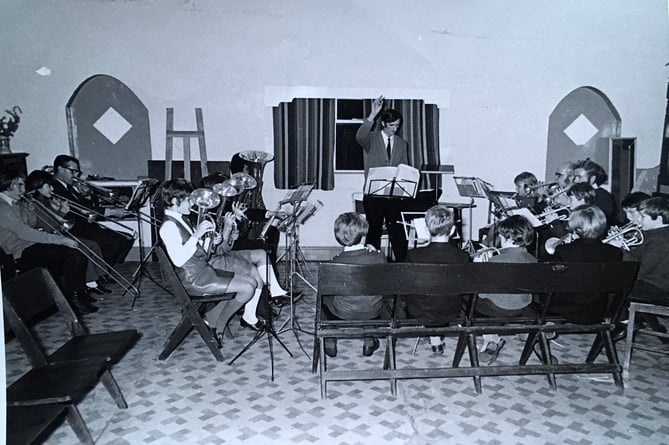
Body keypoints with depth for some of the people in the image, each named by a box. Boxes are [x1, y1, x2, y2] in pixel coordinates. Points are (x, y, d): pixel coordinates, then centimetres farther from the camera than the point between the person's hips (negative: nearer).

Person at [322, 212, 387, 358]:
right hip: (372, 313, 2)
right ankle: (369, 341, 37)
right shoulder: (379, 257, -17)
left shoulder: (336, 261, -20)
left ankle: (330, 342, 34)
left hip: (342, 313, -1)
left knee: (324, 295, 29)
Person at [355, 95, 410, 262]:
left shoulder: (402, 144, 13)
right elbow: (359, 137, -24)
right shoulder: (371, 139, 0)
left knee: (398, 233, 0)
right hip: (374, 194, -2)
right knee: (373, 233, 4)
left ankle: (401, 264, 9)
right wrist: (372, 115, -31)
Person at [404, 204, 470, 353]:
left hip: (420, 313, -1)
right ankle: (438, 336, 36)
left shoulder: (414, 255, -25)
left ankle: (433, 337, 37)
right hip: (451, 313, 2)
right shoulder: (463, 256, -21)